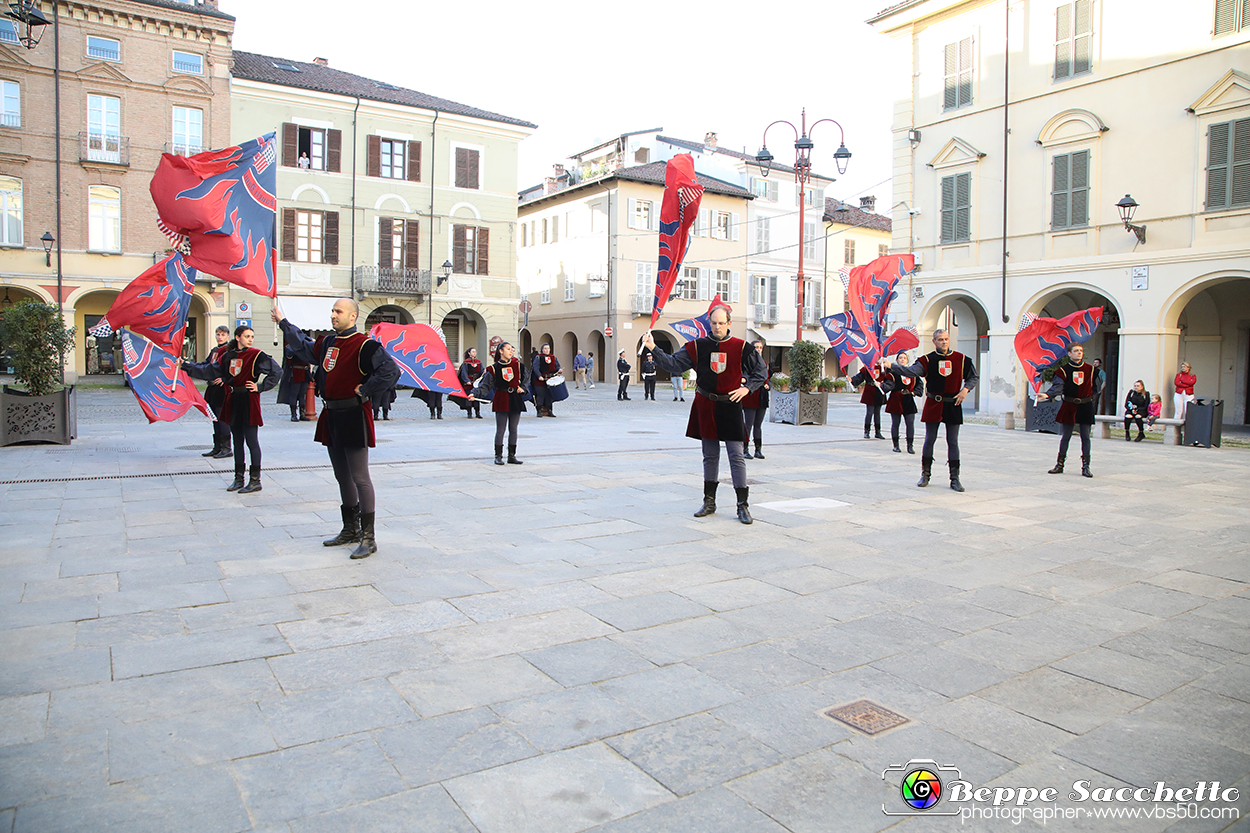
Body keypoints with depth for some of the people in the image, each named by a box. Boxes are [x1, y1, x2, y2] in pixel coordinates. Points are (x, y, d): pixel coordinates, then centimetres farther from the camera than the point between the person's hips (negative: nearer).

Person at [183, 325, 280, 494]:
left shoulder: (256, 355, -5)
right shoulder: (228, 357, 11)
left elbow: (277, 372, -7)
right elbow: (209, 370, 17)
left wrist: (260, 387, -10)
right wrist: (186, 366, 16)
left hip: (249, 402, -6)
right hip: (233, 403, 6)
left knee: (251, 441, -5)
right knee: (237, 441, 11)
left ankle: (255, 481, 1)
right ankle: (238, 479, 19)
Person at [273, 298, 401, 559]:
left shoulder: (364, 345, -13)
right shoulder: (328, 343, 13)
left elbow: (391, 371, -23)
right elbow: (305, 348, 34)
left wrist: (364, 390, -16)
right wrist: (283, 323, 38)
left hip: (354, 418, -8)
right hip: (332, 418, 9)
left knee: (359, 478, -7)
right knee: (343, 477, 16)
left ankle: (368, 538, -1)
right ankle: (351, 530, 29)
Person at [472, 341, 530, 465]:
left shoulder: (517, 364, 4)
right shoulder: (494, 368, -4)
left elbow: (526, 377, 18)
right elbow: (486, 385, -5)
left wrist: (522, 387, 3)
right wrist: (475, 393, -19)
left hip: (515, 399, 3)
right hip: (501, 400, -3)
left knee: (513, 429, 7)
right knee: (500, 429, -3)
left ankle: (512, 456, 15)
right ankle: (498, 456, 6)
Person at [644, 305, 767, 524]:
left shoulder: (741, 348, -2)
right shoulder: (698, 346, 2)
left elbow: (762, 370, 8)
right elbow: (674, 364, 0)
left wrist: (747, 387, -4)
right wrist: (654, 349, -10)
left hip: (730, 407, -2)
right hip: (705, 407, 2)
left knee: (736, 457, -3)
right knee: (710, 456, 12)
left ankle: (743, 505, 4)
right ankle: (709, 502, 23)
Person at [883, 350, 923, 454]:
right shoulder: (893, 372, -2)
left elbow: (920, 383, 20)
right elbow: (889, 385, -15)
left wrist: (915, 392, 6)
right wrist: (881, 385, -34)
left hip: (908, 402, 3)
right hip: (896, 401, -3)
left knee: (910, 423, -2)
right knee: (895, 423, 0)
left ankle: (910, 445, 5)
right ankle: (896, 445, 11)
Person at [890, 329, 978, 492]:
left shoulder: (961, 359, 3)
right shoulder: (927, 360, -1)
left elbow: (973, 377, 13)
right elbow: (911, 371, -16)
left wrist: (965, 389, -4)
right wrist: (892, 365, -28)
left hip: (953, 405, 1)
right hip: (933, 405, -1)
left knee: (953, 442, 3)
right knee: (929, 440, 4)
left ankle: (955, 479, 9)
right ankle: (925, 475, 17)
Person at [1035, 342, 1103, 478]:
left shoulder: (1090, 369, 4)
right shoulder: (1064, 370, -1)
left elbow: (1095, 389, 10)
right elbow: (1057, 386, -14)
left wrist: (1092, 405, 5)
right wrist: (1047, 395, -32)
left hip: (1085, 407, 1)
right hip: (1069, 406, -1)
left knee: (1085, 437, 1)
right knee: (1066, 436, 5)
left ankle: (1085, 467, 6)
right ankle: (1060, 465, 13)